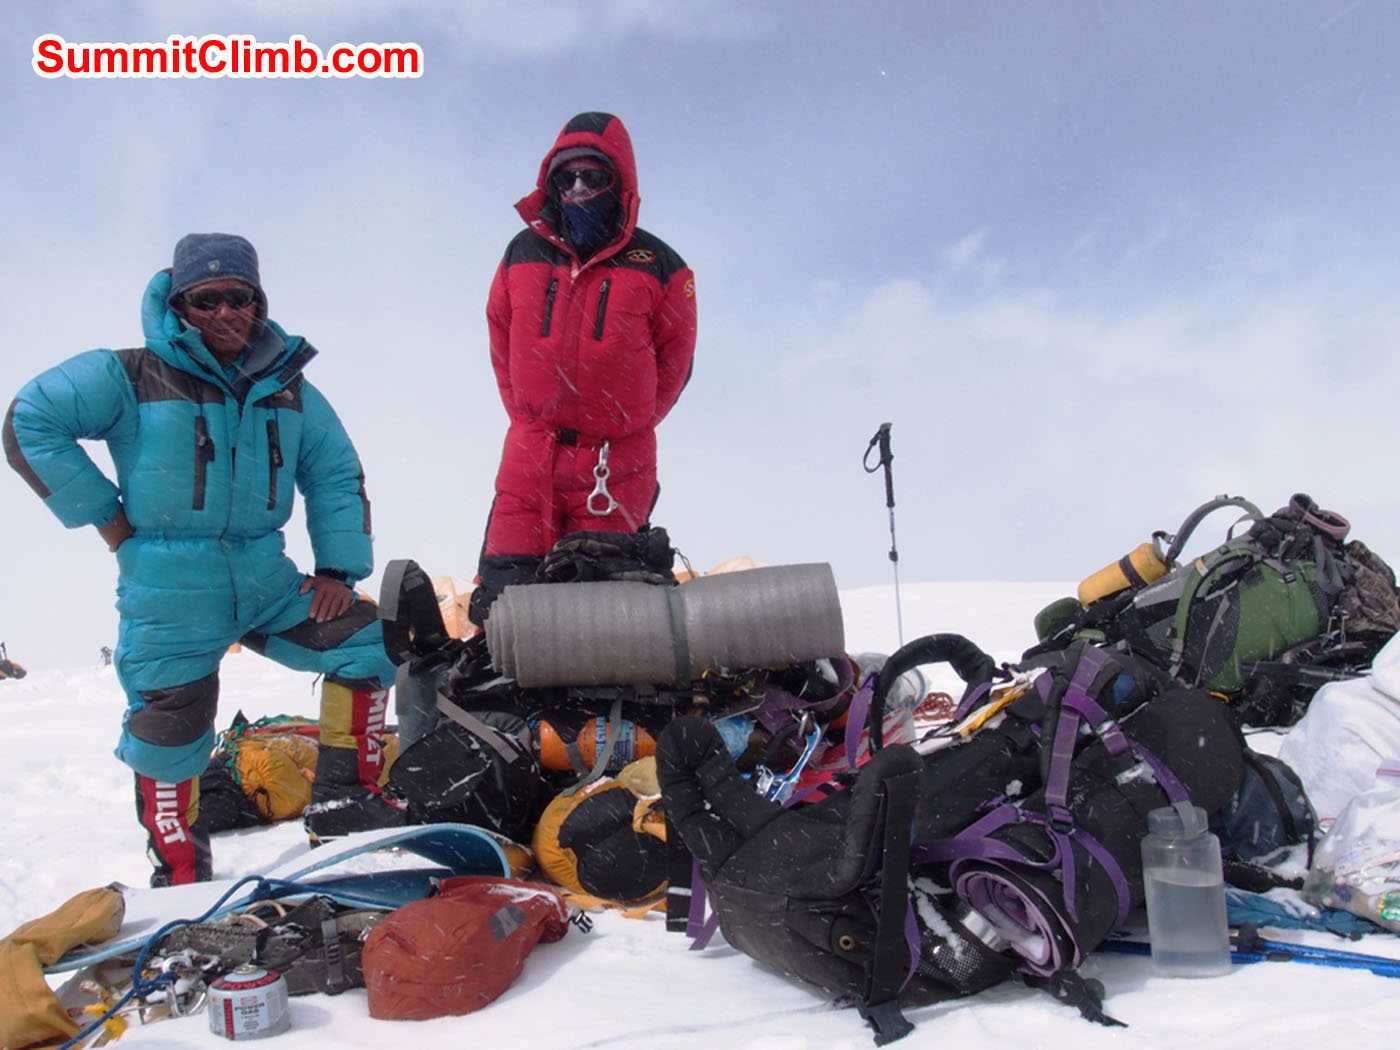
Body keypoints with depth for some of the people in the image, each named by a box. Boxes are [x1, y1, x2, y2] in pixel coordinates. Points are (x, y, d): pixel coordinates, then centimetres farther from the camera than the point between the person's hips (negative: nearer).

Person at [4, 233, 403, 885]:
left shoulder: (289, 390, 10)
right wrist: (106, 518, -7)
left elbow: (337, 476, 14)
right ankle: (181, 876, 23)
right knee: (170, 734, -1)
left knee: (368, 643, -5)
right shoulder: (132, 377, -3)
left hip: (268, 582, 4)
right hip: (169, 597, -4)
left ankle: (343, 804, 5)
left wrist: (338, 569, 4)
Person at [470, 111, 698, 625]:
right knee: (506, 587, -1)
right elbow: (501, 339, 18)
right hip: (529, 454, 2)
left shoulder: (657, 265, 1)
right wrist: (530, 418, 12)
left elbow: (674, 360, 6)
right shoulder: (524, 252, 9)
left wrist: (627, 424, 4)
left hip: (617, 464, -2)